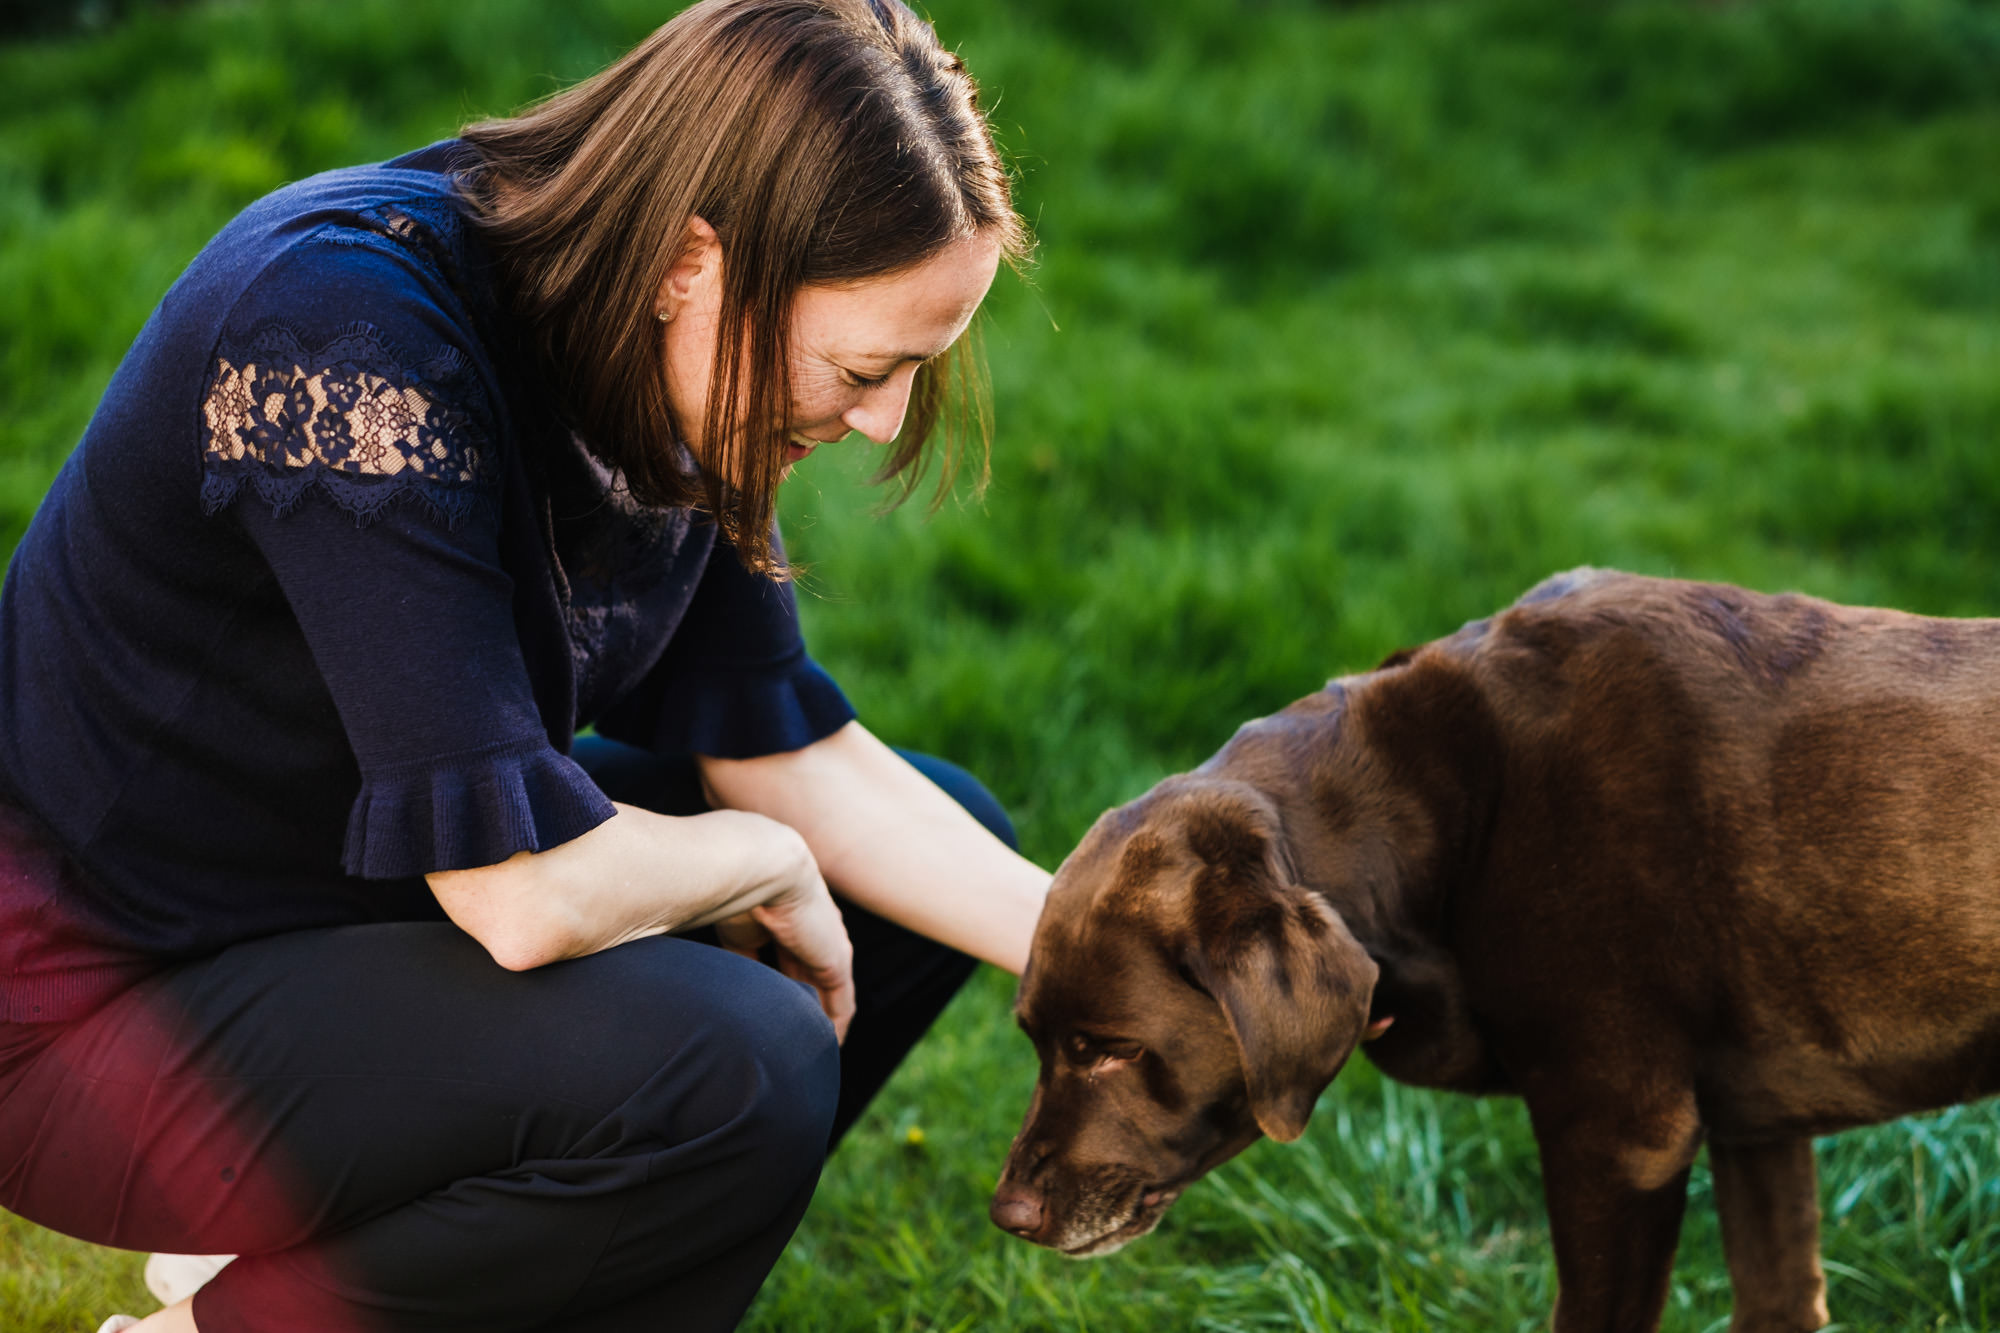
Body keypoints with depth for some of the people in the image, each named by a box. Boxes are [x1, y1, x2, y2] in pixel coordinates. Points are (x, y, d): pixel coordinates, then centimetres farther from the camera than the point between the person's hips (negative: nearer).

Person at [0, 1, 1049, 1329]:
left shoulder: (673, 362, -5)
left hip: (367, 894, 9)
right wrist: (769, 865, -14)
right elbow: (523, 891, -33)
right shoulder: (352, 335, -31)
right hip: (114, 1005, -9)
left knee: (949, 830, 9)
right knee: (739, 1064, -29)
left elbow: (789, 752, 2)